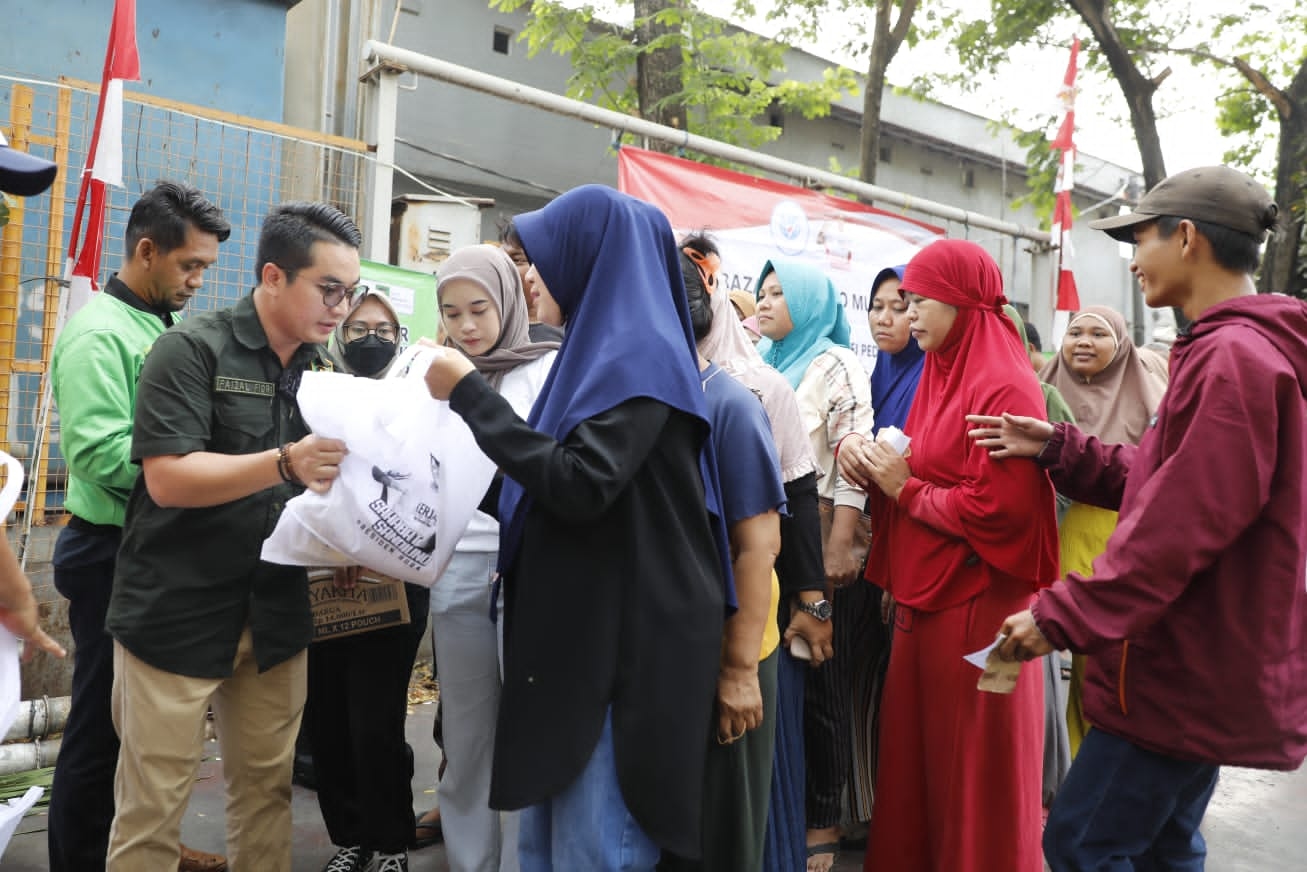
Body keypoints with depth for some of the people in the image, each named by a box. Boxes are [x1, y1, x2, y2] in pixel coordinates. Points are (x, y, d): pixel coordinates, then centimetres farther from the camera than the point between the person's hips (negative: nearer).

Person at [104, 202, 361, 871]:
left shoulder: (323, 367, 8)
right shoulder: (192, 350, -10)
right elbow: (167, 478, -19)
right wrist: (285, 463, -30)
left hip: (277, 614, 5)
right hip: (176, 613, -5)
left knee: (266, 789, 14)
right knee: (153, 804, 6)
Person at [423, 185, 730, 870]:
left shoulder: (640, 353, -14)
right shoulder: (604, 348, 14)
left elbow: (580, 486, -25)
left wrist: (469, 394, -18)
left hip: (622, 637, -9)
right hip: (578, 630, 10)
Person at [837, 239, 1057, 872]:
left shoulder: (1005, 388, -15)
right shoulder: (939, 375, 13)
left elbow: (999, 509, -23)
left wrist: (905, 488, -14)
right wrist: (875, 462, -3)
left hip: (975, 603, -8)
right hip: (922, 594, 8)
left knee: (970, 768, 6)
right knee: (914, 752, 17)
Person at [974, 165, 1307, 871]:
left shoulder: (1233, 357, -20)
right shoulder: (1223, 347, 13)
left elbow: (1180, 525, -26)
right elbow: (1159, 483, 14)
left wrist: (1063, 615, -21)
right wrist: (1057, 448, 4)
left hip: (1193, 675, -10)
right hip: (1197, 668, 10)